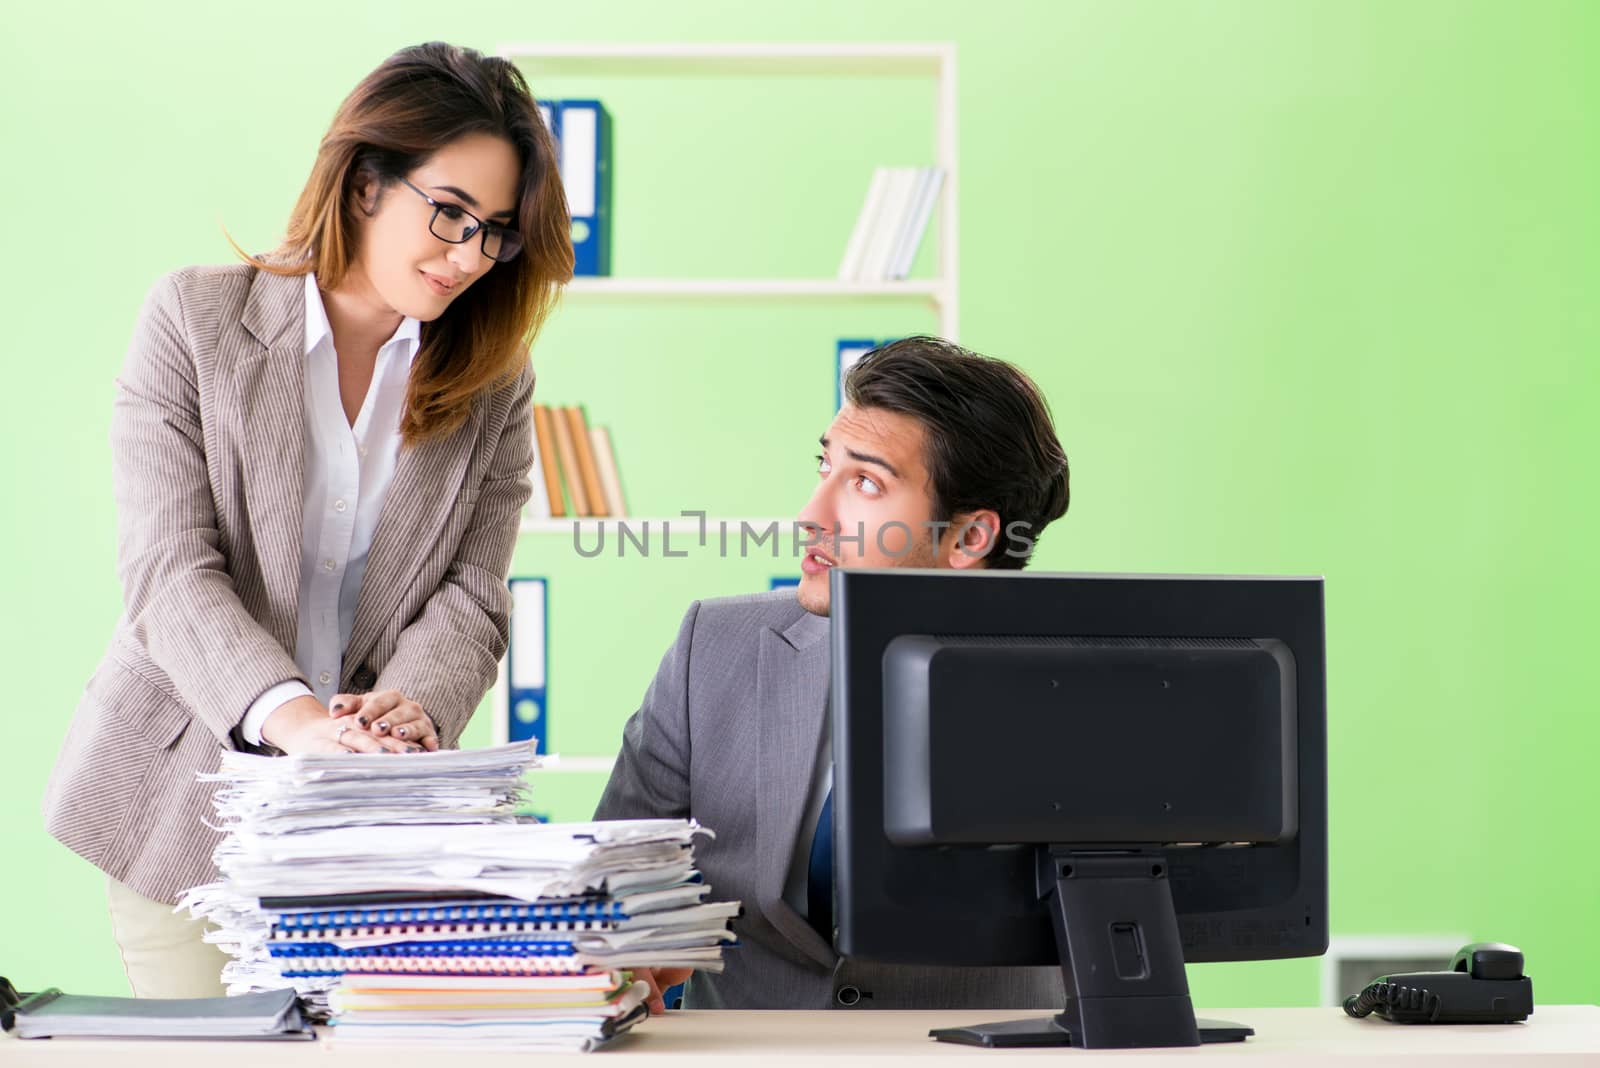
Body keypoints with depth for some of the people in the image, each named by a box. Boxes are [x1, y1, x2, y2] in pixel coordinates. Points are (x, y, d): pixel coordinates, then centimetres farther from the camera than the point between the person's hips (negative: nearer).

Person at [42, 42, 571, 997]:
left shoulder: (495, 379, 4)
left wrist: (409, 708, -25)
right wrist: (291, 714, -31)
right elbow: (170, 568, -14)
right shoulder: (196, 318, -5)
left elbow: (470, 598, -2)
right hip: (188, 801, -2)